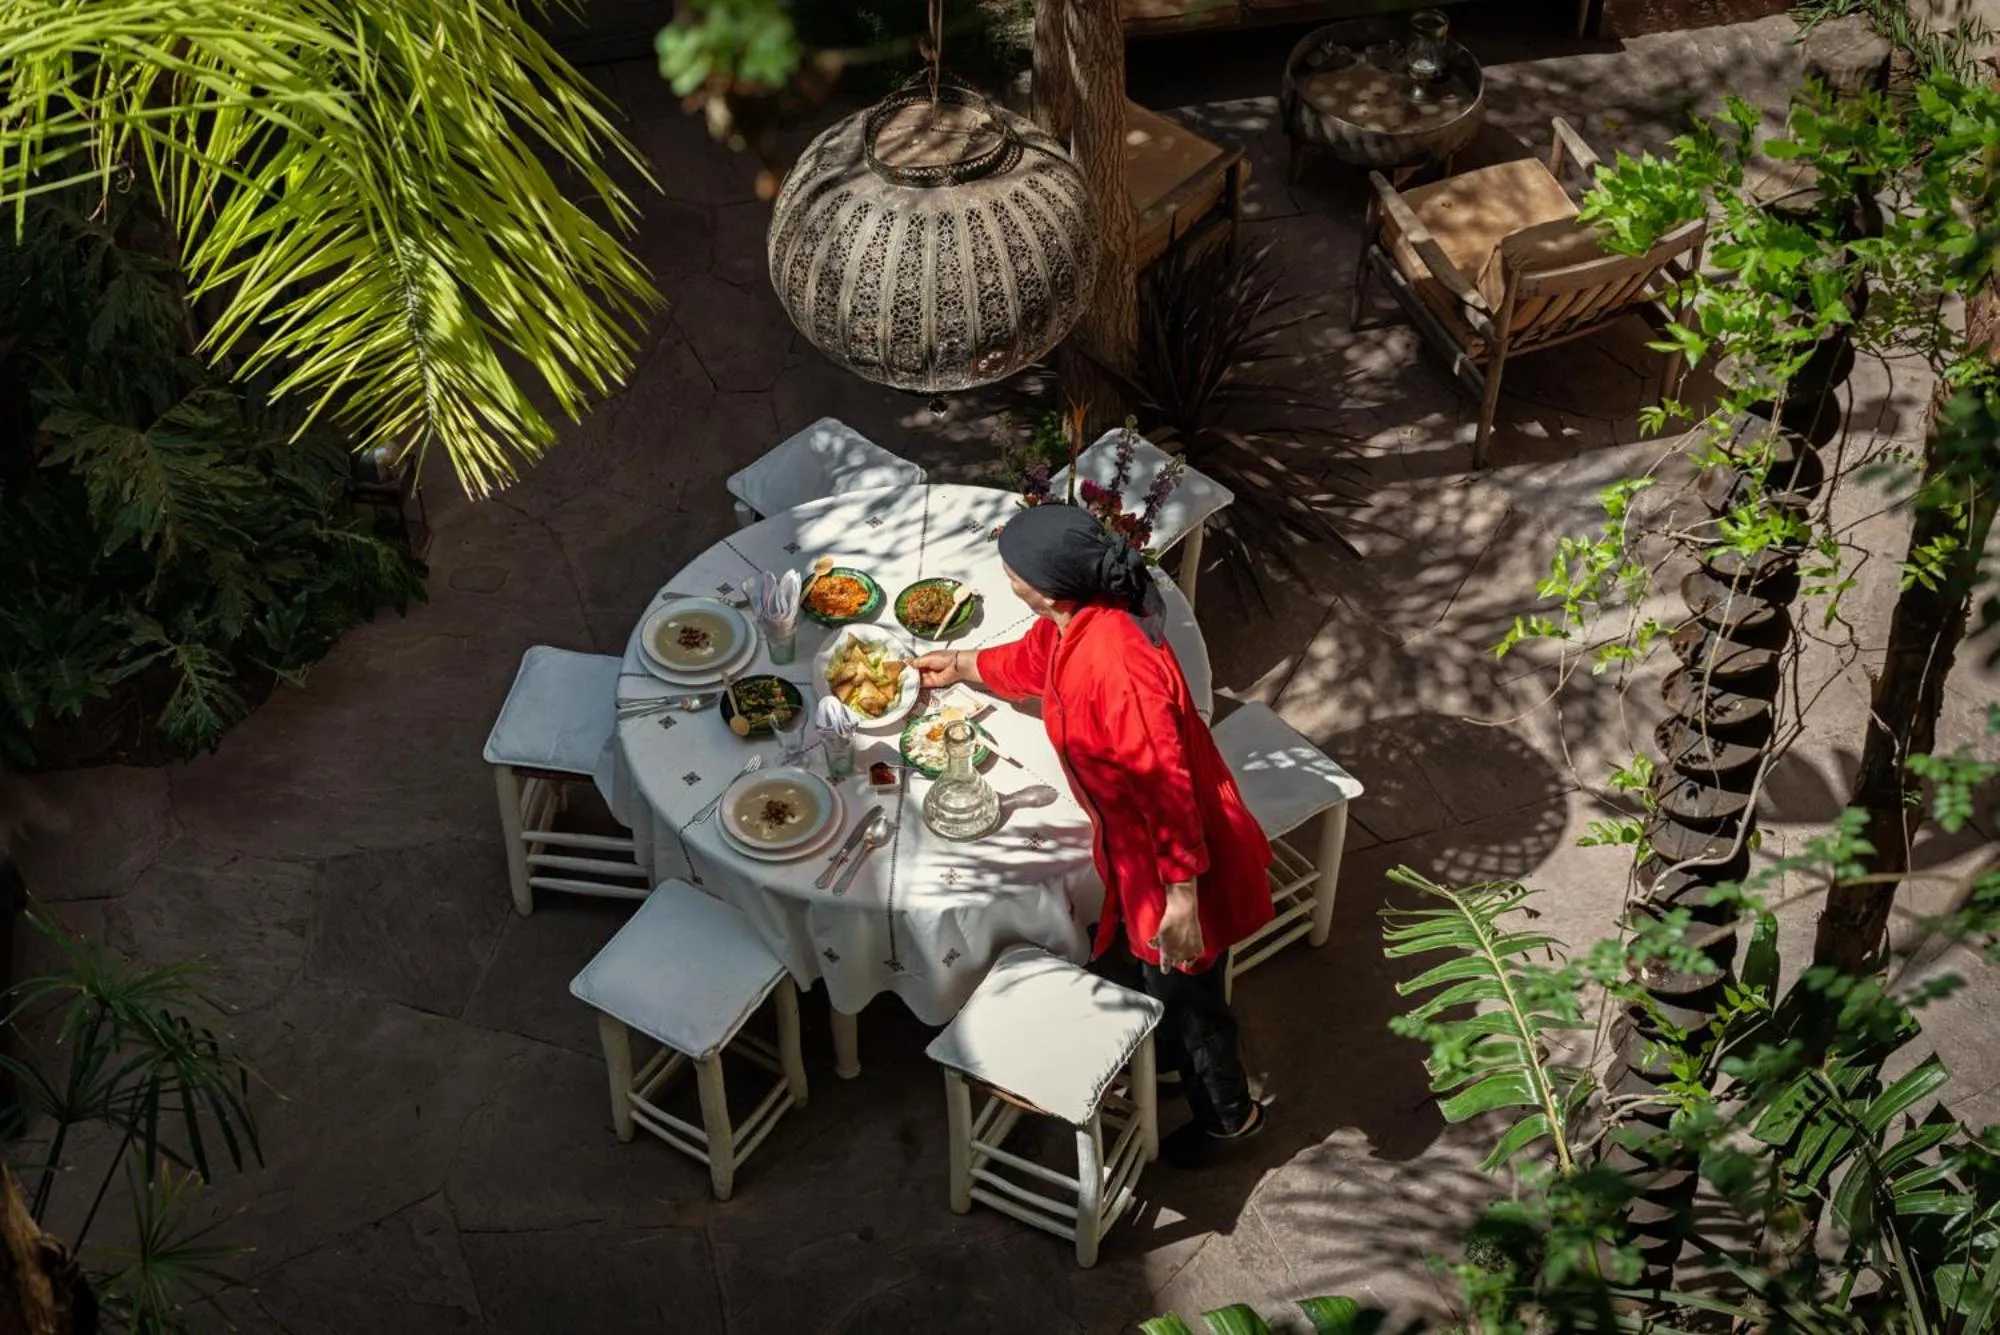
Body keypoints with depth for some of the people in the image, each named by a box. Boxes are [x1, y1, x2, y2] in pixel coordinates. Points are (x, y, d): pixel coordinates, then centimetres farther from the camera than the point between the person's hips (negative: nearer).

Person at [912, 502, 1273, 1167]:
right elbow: (1032, 661, 18)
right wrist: (960, 664, 32)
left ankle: (1229, 1114, 41)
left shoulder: (1118, 665, -38)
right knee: (1157, 969, 32)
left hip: (1174, 851, -8)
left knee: (1183, 983, 15)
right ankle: (1171, 1055, 60)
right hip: (1135, 835, 8)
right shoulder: (1070, 622, -9)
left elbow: (1167, 788, -32)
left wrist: (1182, 894, -26)